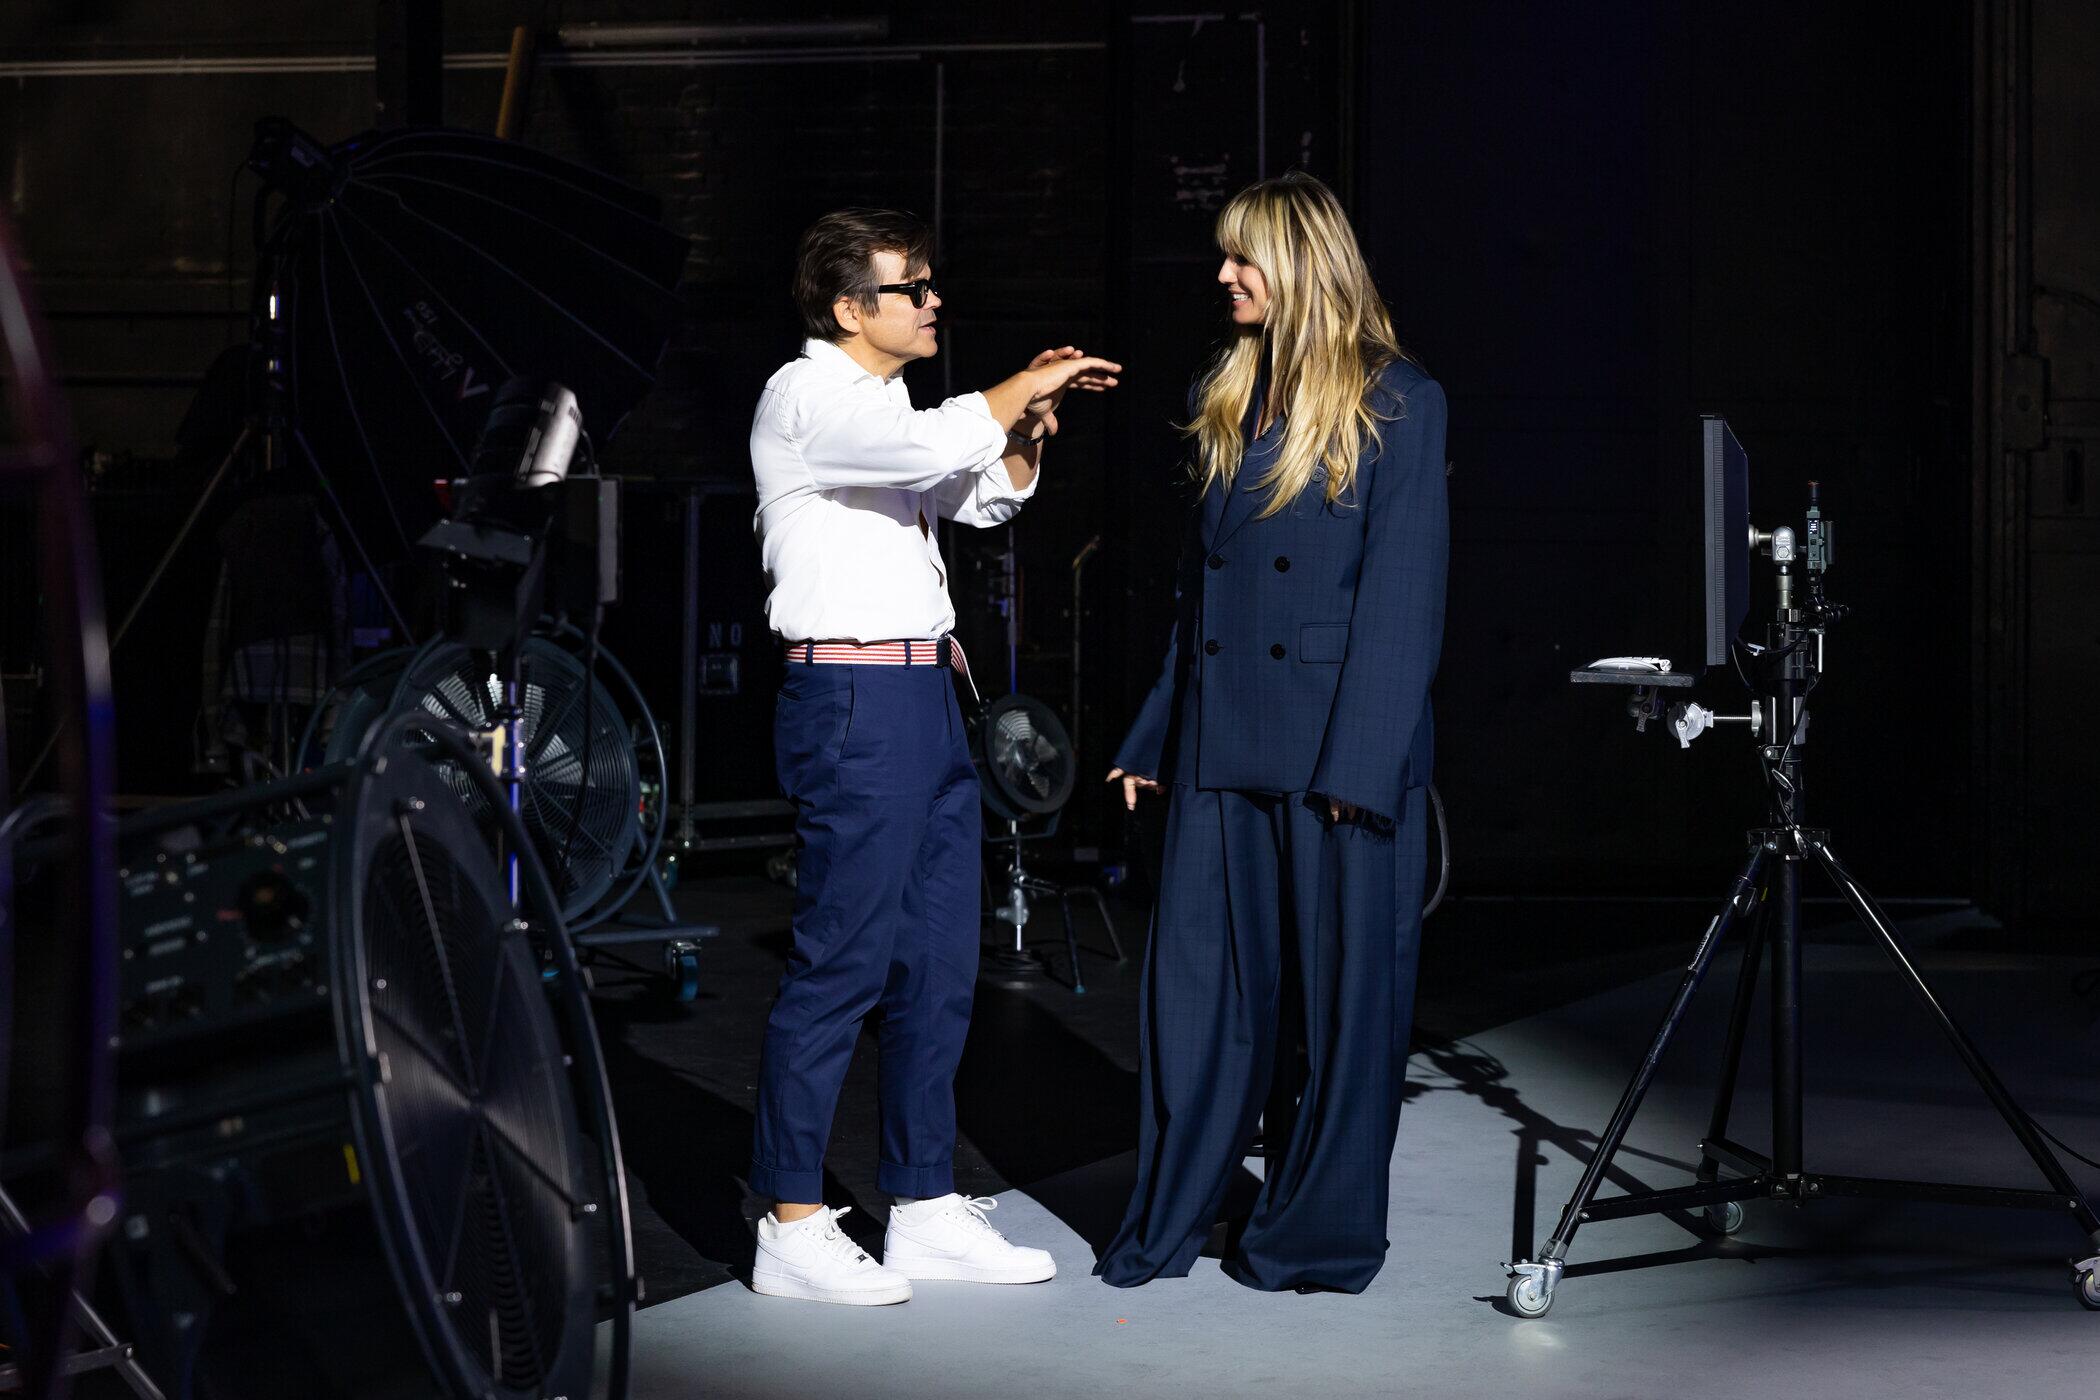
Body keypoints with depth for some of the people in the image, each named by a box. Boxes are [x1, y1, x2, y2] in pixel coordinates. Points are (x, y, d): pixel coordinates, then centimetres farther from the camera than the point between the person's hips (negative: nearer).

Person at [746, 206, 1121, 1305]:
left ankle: (926, 1210, 18)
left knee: (938, 962, 10)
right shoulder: (807, 395, -8)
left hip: (926, 695, 10)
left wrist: (1030, 430, 11)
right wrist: (1025, 385, -10)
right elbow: (935, 444, -26)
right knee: (840, 963, -7)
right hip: (854, 702, -10)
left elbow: (987, 496, 30)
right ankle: (792, 1228, 1)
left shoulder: (884, 404, 21)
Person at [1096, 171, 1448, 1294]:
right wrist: (1154, 736, 14)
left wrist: (1361, 762, -16)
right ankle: (1171, 1215, 17)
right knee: (1199, 975, 7)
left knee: (1340, 987, 4)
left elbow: (1403, 593, -10)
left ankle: (1317, 1231, 15)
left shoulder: (1396, 403, -4)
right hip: (1222, 739, 6)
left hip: (1335, 739, -6)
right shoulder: (1227, 398, 15)